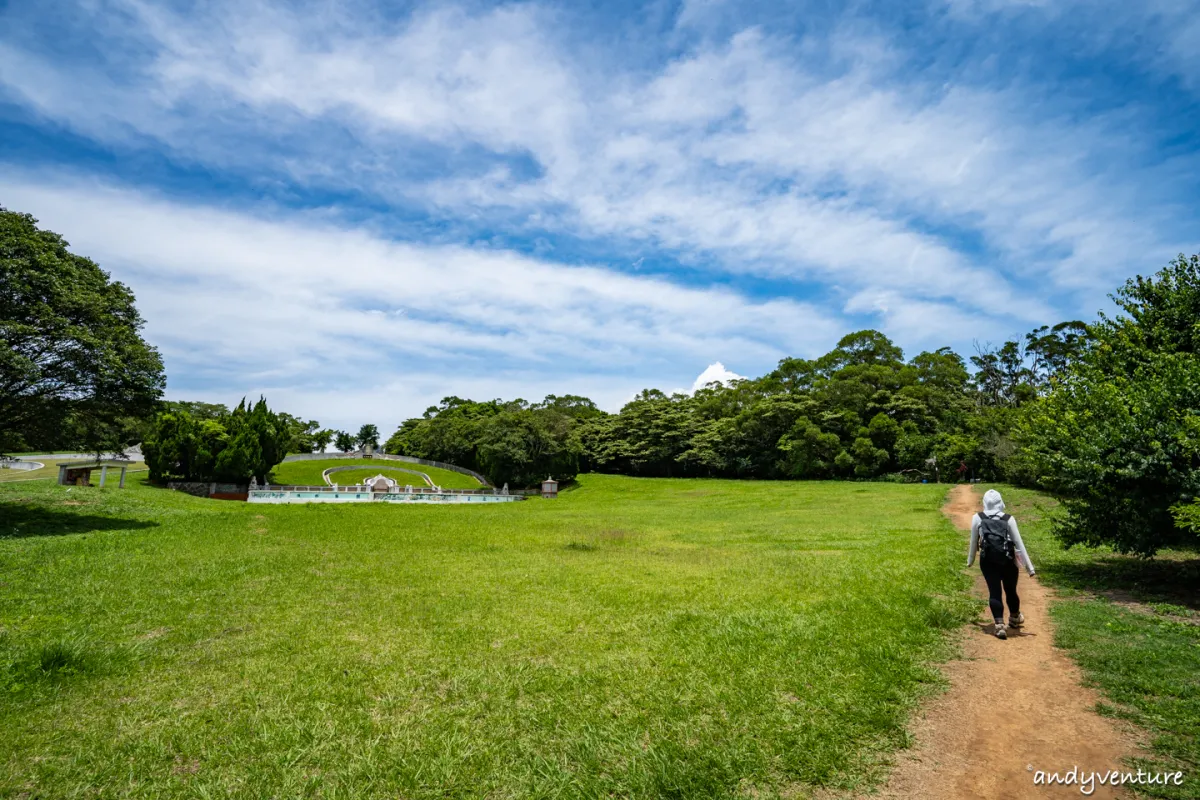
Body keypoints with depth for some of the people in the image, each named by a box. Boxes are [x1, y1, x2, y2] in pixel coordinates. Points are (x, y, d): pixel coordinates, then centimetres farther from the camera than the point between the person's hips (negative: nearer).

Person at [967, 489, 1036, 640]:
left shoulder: (977, 518, -2)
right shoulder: (1008, 519, -4)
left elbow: (974, 542, 6)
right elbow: (1019, 544, -3)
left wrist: (970, 560, 20)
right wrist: (1029, 566, 2)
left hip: (988, 561, -1)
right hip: (1007, 560, 1)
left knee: (994, 592, 3)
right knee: (1011, 590, 19)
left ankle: (1000, 625, -6)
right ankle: (1015, 618, 41)